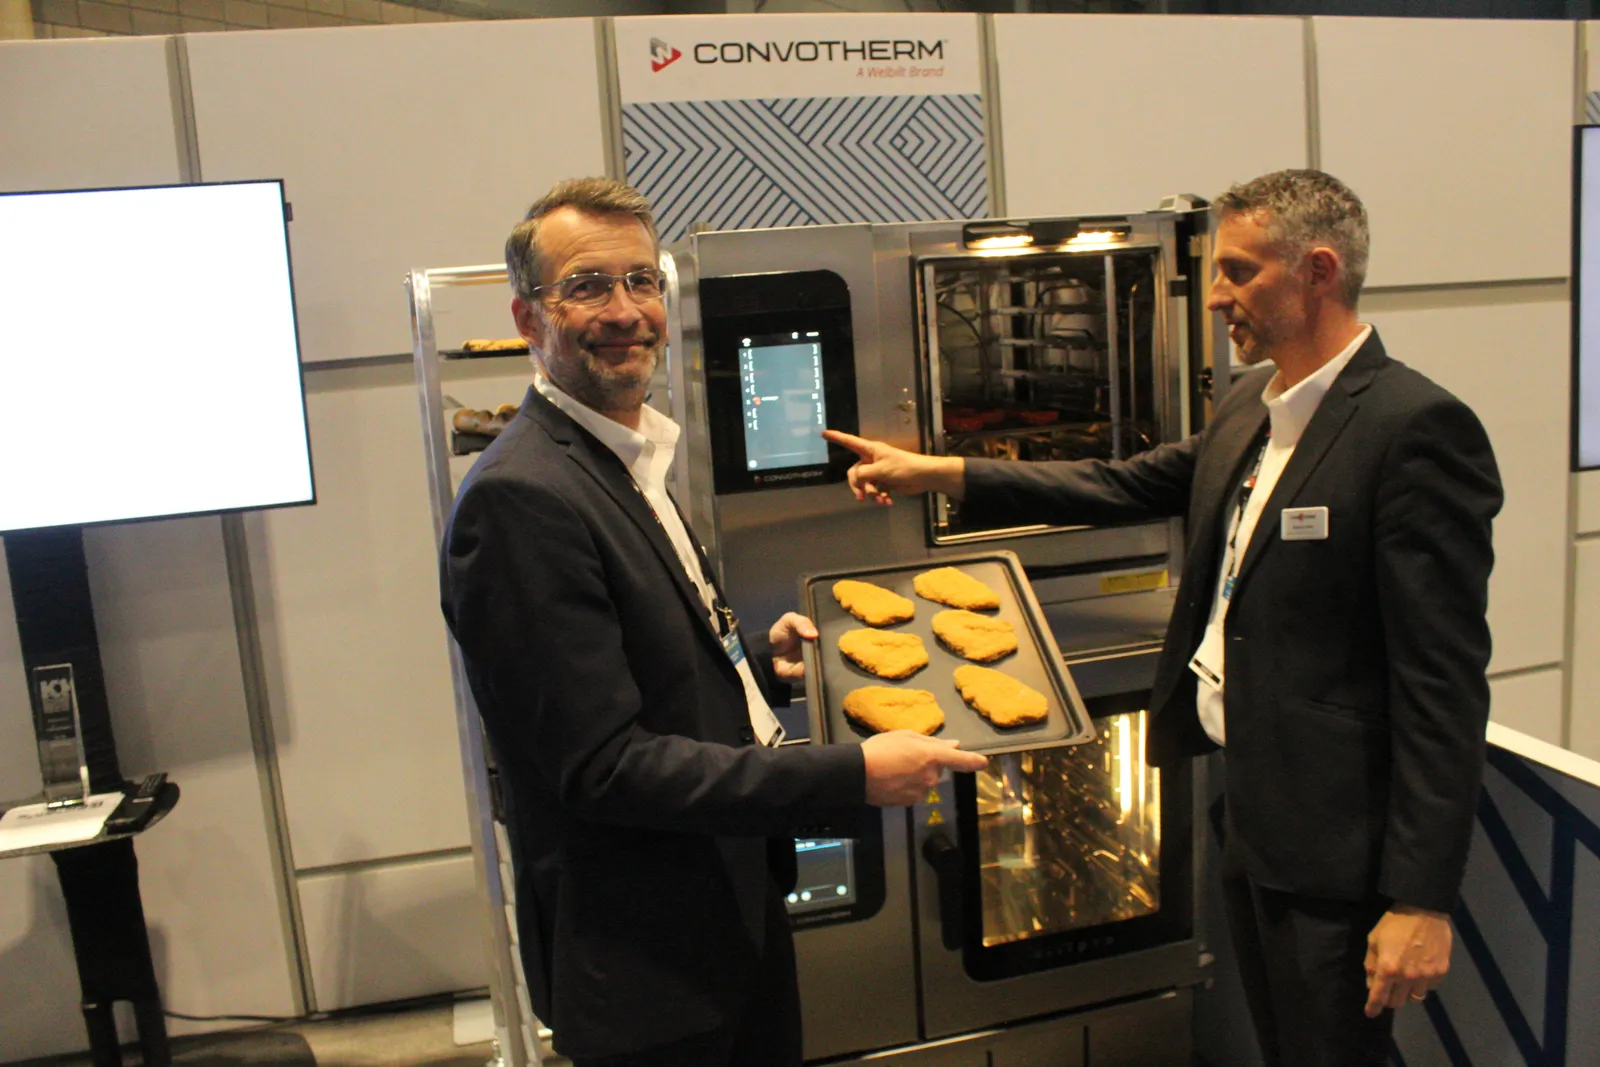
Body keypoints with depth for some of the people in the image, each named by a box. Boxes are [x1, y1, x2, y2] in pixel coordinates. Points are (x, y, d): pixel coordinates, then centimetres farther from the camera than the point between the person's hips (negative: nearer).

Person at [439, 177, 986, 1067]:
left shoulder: (633, 460, 7)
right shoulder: (520, 499, -23)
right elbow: (604, 766, -25)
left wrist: (761, 663, 1)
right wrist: (852, 777, -24)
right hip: (649, 962, -9)